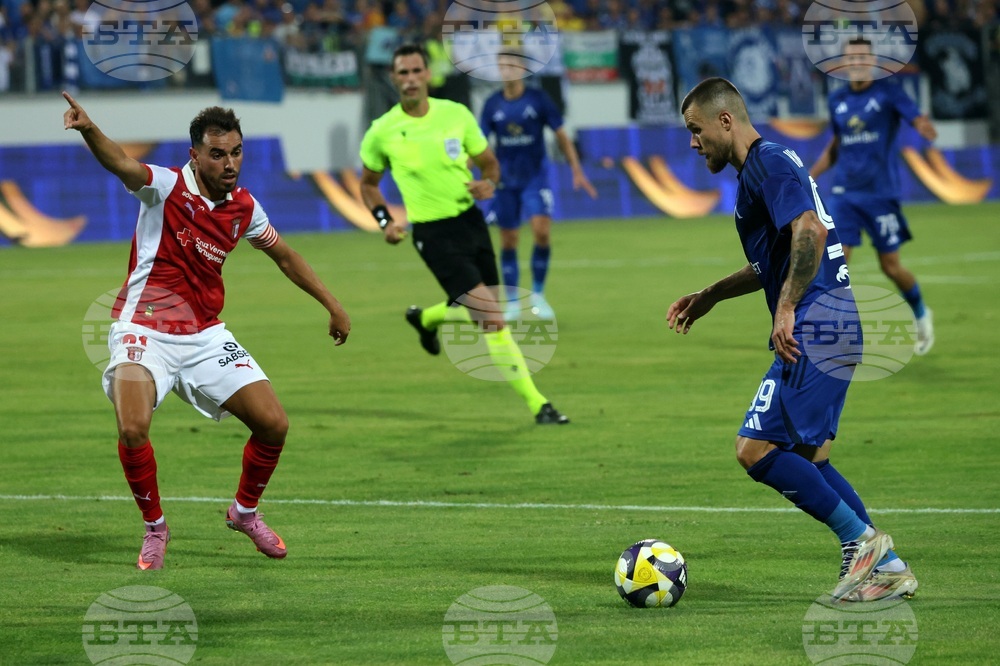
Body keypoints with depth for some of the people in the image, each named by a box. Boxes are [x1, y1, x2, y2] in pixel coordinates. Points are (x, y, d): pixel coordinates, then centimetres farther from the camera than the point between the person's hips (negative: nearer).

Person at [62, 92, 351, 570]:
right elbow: (122, 165, -36)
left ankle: (245, 512, 26)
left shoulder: (244, 207, 2)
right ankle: (154, 528, -1)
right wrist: (89, 131, -58)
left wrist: (332, 305, 23)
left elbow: (284, 256, 20)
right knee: (133, 428, -27)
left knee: (273, 424, -2)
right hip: (145, 330, -5)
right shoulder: (166, 186, -14)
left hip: (205, 336, 5)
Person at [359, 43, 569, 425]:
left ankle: (426, 318, 47)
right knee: (491, 318, -15)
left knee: (484, 313, 16)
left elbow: (489, 161, 10)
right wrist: (385, 222, -5)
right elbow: (368, 183, 11)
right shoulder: (382, 133, -6)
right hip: (433, 233, -4)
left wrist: (488, 182, -13)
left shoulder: (456, 115, -2)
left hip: (470, 220, 4)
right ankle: (536, 404, -12)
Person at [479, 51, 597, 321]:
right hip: (506, 180, 2)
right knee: (508, 241, 3)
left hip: (535, 177, -2)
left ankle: (538, 295, 0)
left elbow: (561, 135, 0)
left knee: (542, 232, -17)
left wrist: (577, 171, -3)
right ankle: (512, 303, 15)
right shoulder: (492, 104, -1)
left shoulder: (538, 99, -6)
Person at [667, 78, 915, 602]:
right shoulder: (760, 168, 22)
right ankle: (886, 566, 13)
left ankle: (861, 541, -7)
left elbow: (811, 231, -25)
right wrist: (709, 297, 33)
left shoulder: (769, 164, -10)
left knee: (756, 449, -12)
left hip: (812, 331, -11)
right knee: (805, 459, 13)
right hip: (830, 329, 11)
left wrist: (786, 308, -26)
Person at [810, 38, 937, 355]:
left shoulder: (887, 92, -5)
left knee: (890, 266, 2)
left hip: (880, 192, -4)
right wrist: (809, 177, 16)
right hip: (845, 194, 4)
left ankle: (921, 315, 30)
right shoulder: (837, 100, 9)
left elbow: (919, 121, -13)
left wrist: (925, 128, -37)